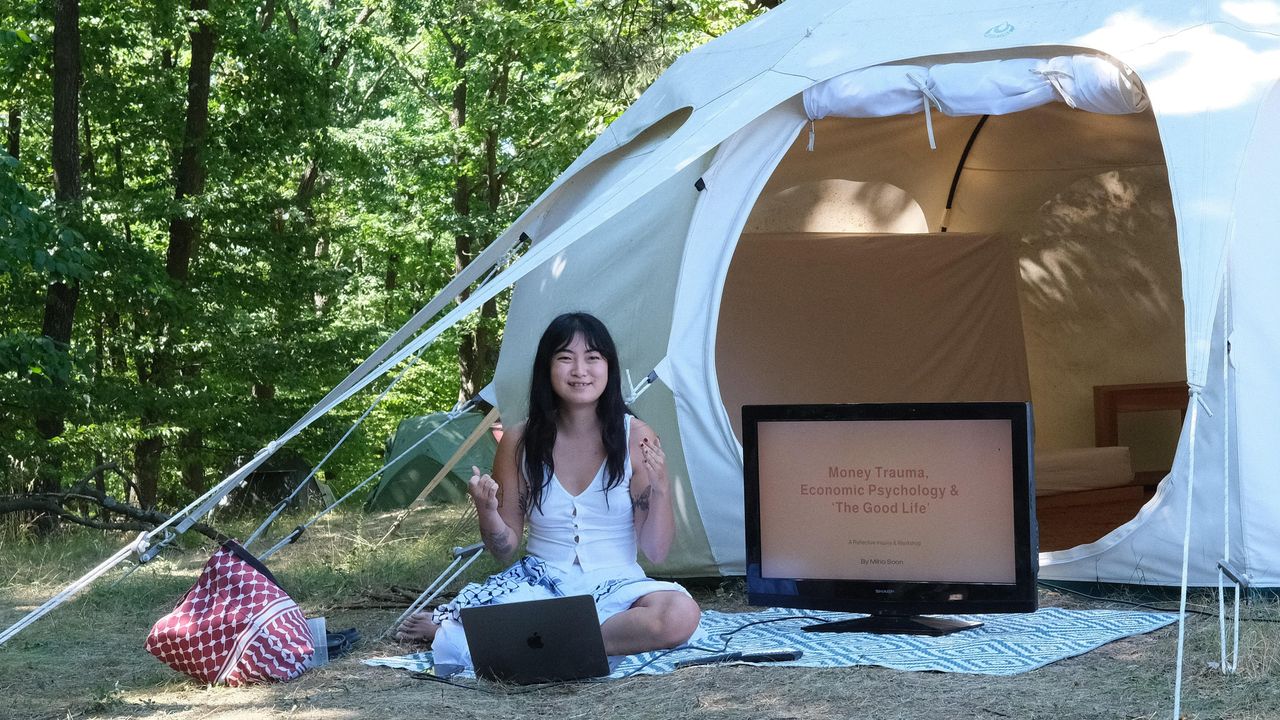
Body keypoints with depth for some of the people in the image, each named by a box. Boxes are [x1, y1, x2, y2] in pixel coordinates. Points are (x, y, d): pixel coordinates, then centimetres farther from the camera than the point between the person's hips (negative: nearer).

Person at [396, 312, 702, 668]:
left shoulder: (636, 438, -3)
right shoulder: (520, 442, 1)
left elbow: (655, 552, -2)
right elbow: (504, 551, 7)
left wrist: (660, 488, -19)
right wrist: (488, 514, -14)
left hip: (615, 585, 1)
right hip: (541, 582, -1)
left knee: (681, 615, -34)